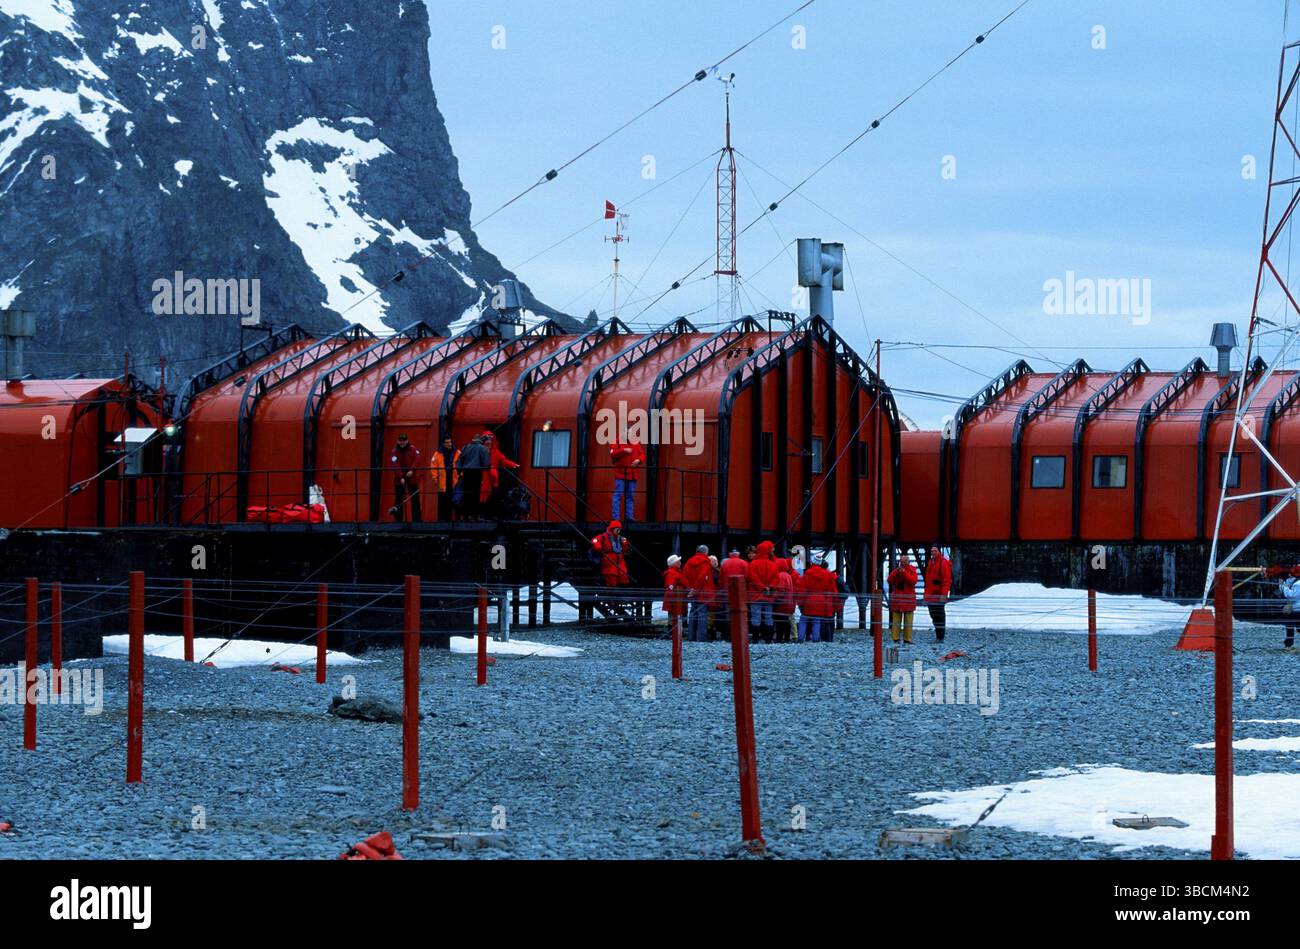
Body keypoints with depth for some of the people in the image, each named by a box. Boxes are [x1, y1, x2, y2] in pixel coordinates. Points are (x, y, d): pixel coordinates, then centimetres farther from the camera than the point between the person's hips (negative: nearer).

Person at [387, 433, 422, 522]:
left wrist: (412, 470, -20)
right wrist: (401, 478, -22)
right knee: (398, 499, -2)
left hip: (412, 478, 2)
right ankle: (398, 520, 2)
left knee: (415, 499, 5)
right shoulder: (395, 451, -7)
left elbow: (417, 460, -6)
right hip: (399, 479, -2)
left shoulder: (413, 449, 2)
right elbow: (395, 465, -14)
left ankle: (416, 519, 11)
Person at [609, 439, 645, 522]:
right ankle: (615, 517, -6)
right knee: (618, 495, -6)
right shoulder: (617, 442, 1)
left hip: (632, 474, 4)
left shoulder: (636, 443, 11)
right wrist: (624, 450, -21)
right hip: (620, 473, -4)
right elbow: (613, 454, -10)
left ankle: (629, 516, 13)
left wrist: (638, 460, -11)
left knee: (630, 496, 8)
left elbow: (642, 455, 10)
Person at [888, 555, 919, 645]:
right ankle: (895, 638, 2)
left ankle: (907, 638, 0)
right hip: (897, 597, 2)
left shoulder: (912, 571, 3)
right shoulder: (896, 570, 10)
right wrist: (896, 572, -11)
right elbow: (889, 581, -1)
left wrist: (904, 573, -19)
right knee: (896, 619, 0)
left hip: (908, 598, -2)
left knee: (908, 620, -2)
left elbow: (913, 581, -13)